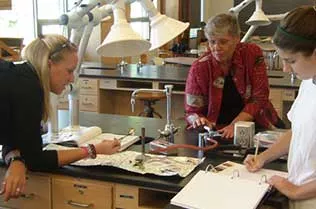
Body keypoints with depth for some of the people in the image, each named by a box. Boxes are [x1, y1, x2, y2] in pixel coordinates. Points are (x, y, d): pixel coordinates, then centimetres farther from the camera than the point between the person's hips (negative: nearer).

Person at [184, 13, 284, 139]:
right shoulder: (199, 68, -9)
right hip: (217, 131, 0)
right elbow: (191, 112, -2)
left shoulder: (253, 54, -6)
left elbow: (259, 99, -8)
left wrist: (234, 125, -22)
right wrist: (198, 120, -27)